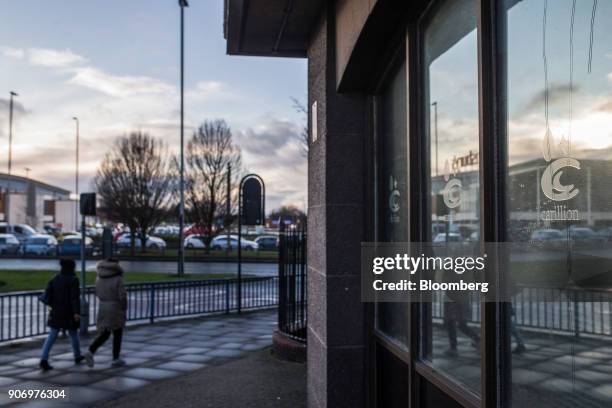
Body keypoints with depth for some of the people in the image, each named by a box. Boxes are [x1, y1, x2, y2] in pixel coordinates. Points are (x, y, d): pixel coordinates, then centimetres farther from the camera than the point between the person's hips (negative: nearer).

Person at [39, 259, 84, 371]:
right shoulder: (73, 280, -11)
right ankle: (77, 356, 31)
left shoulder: (54, 279, 5)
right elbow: (75, 297, -18)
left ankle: (44, 360, -15)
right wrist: (76, 312, -21)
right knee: (73, 334, 15)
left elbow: (46, 295, 2)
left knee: (51, 336, 2)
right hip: (69, 313, -4)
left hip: (56, 313, 4)